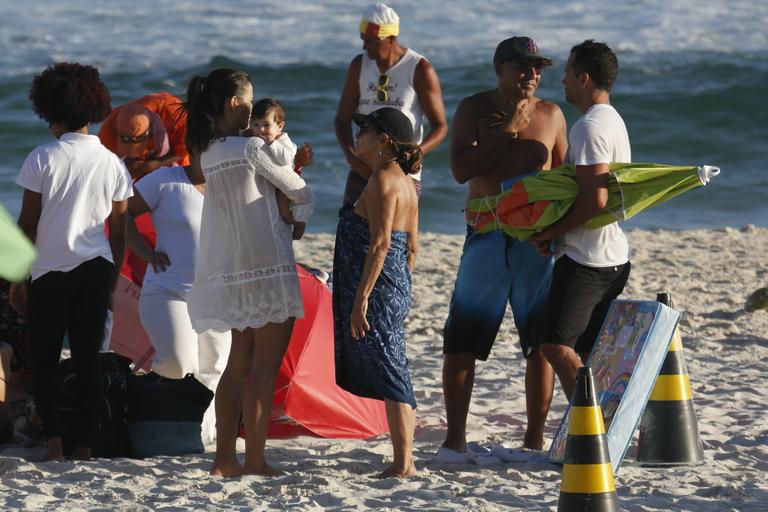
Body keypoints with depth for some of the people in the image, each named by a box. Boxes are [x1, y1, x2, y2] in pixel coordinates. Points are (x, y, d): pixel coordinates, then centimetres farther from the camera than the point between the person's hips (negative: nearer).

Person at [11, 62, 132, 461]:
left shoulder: (43, 158, -6)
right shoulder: (112, 163, 4)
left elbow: (27, 225, -5)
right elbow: (119, 232, 7)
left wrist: (18, 279, 2)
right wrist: (112, 281, 18)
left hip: (51, 270, -3)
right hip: (97, 268, 3)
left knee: (43, 360, 6)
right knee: (88, 360, 7)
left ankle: (53, 439, -11)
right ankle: (85, 446, 3)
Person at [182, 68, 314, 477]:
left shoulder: (208, 153, 9)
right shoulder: (251, 149, -14)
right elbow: (301, 195, -3)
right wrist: (298, 213, 17)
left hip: (231, 271, 8)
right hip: (268, 268, -8)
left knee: (239, 364, 14)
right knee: (265, 368, -3)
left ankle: (224, 459, 12)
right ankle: (255, 461, -4)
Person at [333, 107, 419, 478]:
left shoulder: (382, 180, -14)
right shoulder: (405, 182, 15)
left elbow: (380, 244, -20)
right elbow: (411, 247, 18)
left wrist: (361, 298, -21)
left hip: (377, 286, -10)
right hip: (397, 288, 10)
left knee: (388, 374, -7)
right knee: (391, 376, 12)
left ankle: (403, 463, -6)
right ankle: (404, 459, 13)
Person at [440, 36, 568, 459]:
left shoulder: (550, 115, 7)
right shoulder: (475, 109, 1)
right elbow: (461, 169, -10)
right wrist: (507, 130, -13)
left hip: (538, 236, 2)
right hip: (487, 234, -2)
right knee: (462, 339, -3)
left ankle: (534, 438, 11)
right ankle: (455, 439, 3)